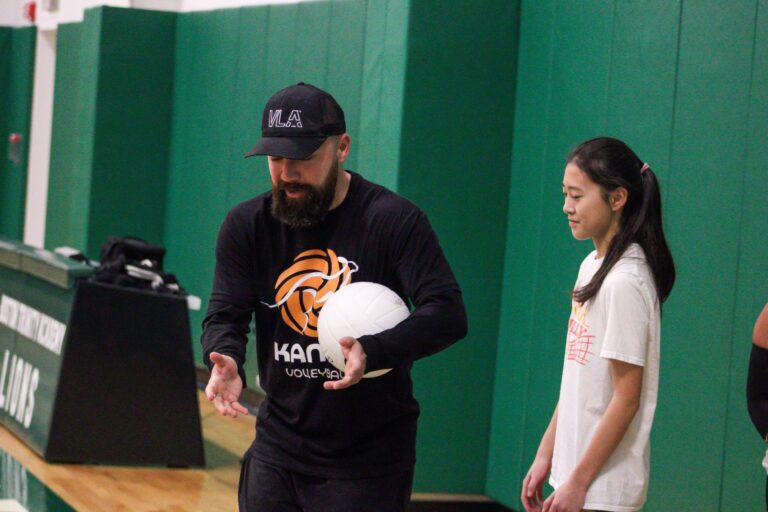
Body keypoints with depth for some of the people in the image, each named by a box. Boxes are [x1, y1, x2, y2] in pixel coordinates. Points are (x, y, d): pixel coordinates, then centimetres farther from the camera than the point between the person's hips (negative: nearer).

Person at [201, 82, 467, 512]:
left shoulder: (394, 220, -12)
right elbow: (225, 315, -1)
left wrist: (373, 352, -36)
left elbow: (448, 314, -19)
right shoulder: (247, 226, 2)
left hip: (369, 460, -4)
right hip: (278, 448, 4)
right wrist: (226, 361, -25)